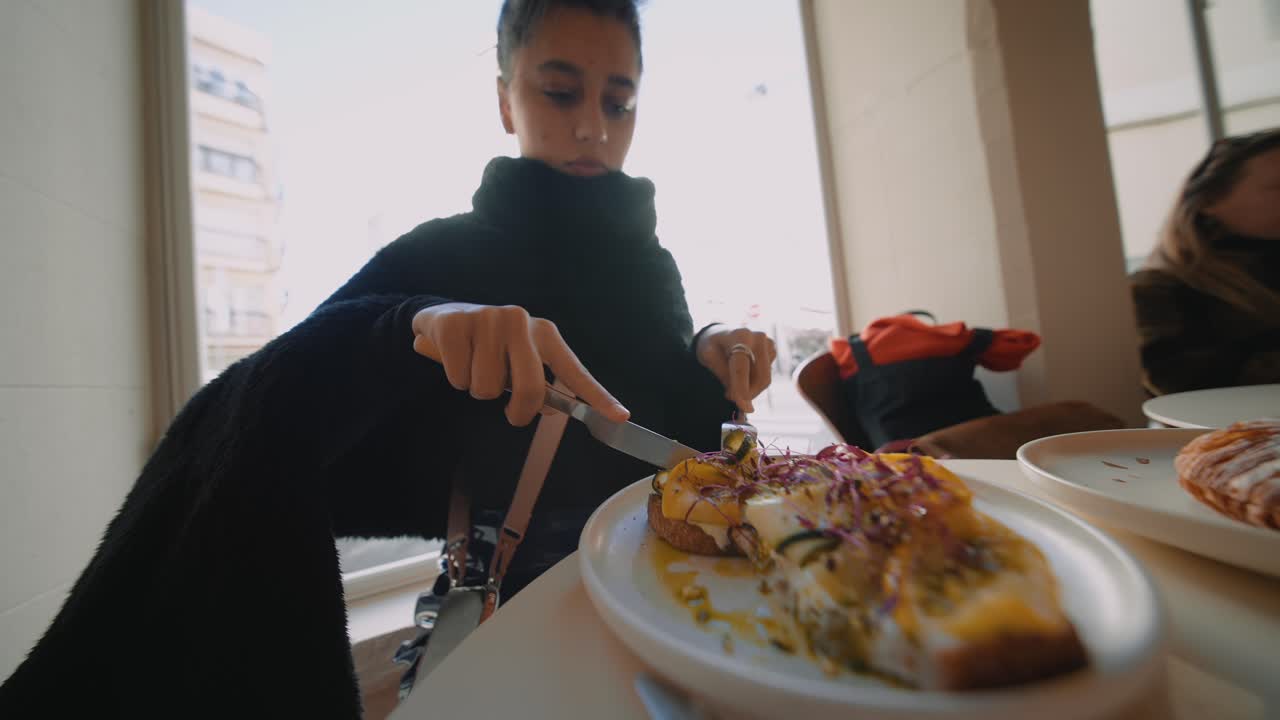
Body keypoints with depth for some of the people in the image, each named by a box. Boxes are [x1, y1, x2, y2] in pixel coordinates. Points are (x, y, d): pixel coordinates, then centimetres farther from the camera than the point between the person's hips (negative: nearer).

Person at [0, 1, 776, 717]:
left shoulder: (650, 263, 4)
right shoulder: (443, 254, -6)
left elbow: (679, 436, 4)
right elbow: (269, 405, -18)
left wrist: (710, 361, -14)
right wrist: (415, 323, -35)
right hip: (510, 578, -2)